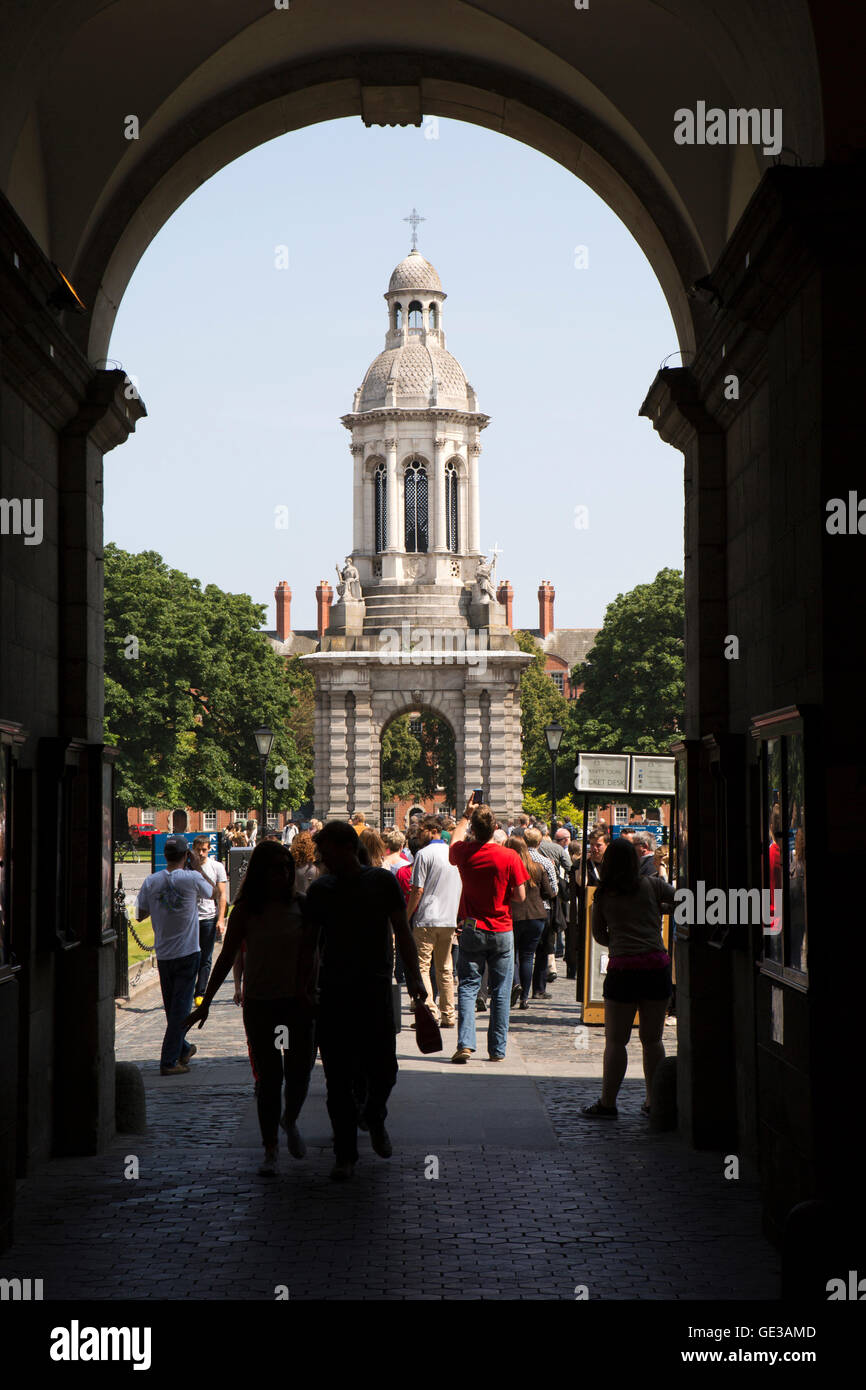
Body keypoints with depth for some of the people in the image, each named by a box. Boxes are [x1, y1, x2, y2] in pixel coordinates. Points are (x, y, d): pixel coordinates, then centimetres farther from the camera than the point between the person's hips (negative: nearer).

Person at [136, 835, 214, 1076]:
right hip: (187, 954, -4)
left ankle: (182, 1049, 36)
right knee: (180, 1008, -1)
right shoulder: (192, 878, -12)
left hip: (163, 955, 4)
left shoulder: (151, 881, -4)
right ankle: (169, 1062, -5)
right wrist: (195, 867, 15)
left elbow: (141, 915, 3)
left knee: (172, 1008, 18)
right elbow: (211, 890, 9)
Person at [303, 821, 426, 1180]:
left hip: (376, 989, -1)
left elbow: (402, 932, 3)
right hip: (333, 992, 1)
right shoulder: (320, 889, 6)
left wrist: (414, 976, -7)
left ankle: (374, 1117, 30)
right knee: (339, 1079, 1)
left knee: (383, 1070, -2)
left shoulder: (383, 881, 1)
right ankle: (345, 1153, 10)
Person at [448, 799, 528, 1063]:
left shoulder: (464, 853, -6)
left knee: (467, 987, 4)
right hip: (502, 931, -1)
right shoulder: (509, 857, -12)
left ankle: (465, 1043, -10)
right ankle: (497, 1049, 8)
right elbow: (520, 896, -8)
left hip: (473, 930, 1)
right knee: (500, 992, 6)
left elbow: (455, 841, 20)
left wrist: (466, 816, 30)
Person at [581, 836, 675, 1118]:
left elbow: (599, 936, 14)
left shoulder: (602, 896, 5)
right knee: (652, 1039, 11)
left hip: (622, 969, -1)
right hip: (657, 966, 1)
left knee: (615, 1041, 5)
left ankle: (607, 1103, 7)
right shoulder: (650, 885, 3)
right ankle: (654, 1101, 16)